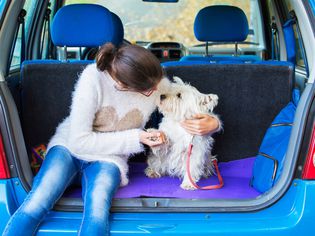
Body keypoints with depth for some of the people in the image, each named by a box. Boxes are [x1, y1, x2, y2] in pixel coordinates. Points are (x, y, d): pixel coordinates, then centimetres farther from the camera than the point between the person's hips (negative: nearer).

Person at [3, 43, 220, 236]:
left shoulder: (157, 83, -14)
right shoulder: (94, 77, -24)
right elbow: (79, 140, -21)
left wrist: (212, 122, -21)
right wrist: (136, 138, -23)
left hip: (109, 157, 1)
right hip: (70, 146, -1)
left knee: (98, 212, -32)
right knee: (36, 204, -30)